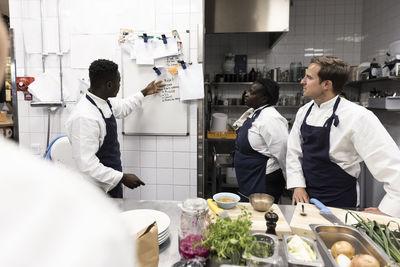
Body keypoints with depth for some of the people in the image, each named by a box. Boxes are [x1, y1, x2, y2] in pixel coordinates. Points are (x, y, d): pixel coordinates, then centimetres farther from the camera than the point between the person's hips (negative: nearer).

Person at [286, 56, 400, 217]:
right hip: (305, 197, 6)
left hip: (339, 204, -5)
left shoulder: (356, 117, -21)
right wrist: (298, 185, -4)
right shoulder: (304, 112, -1)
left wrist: (386, 211, -18)